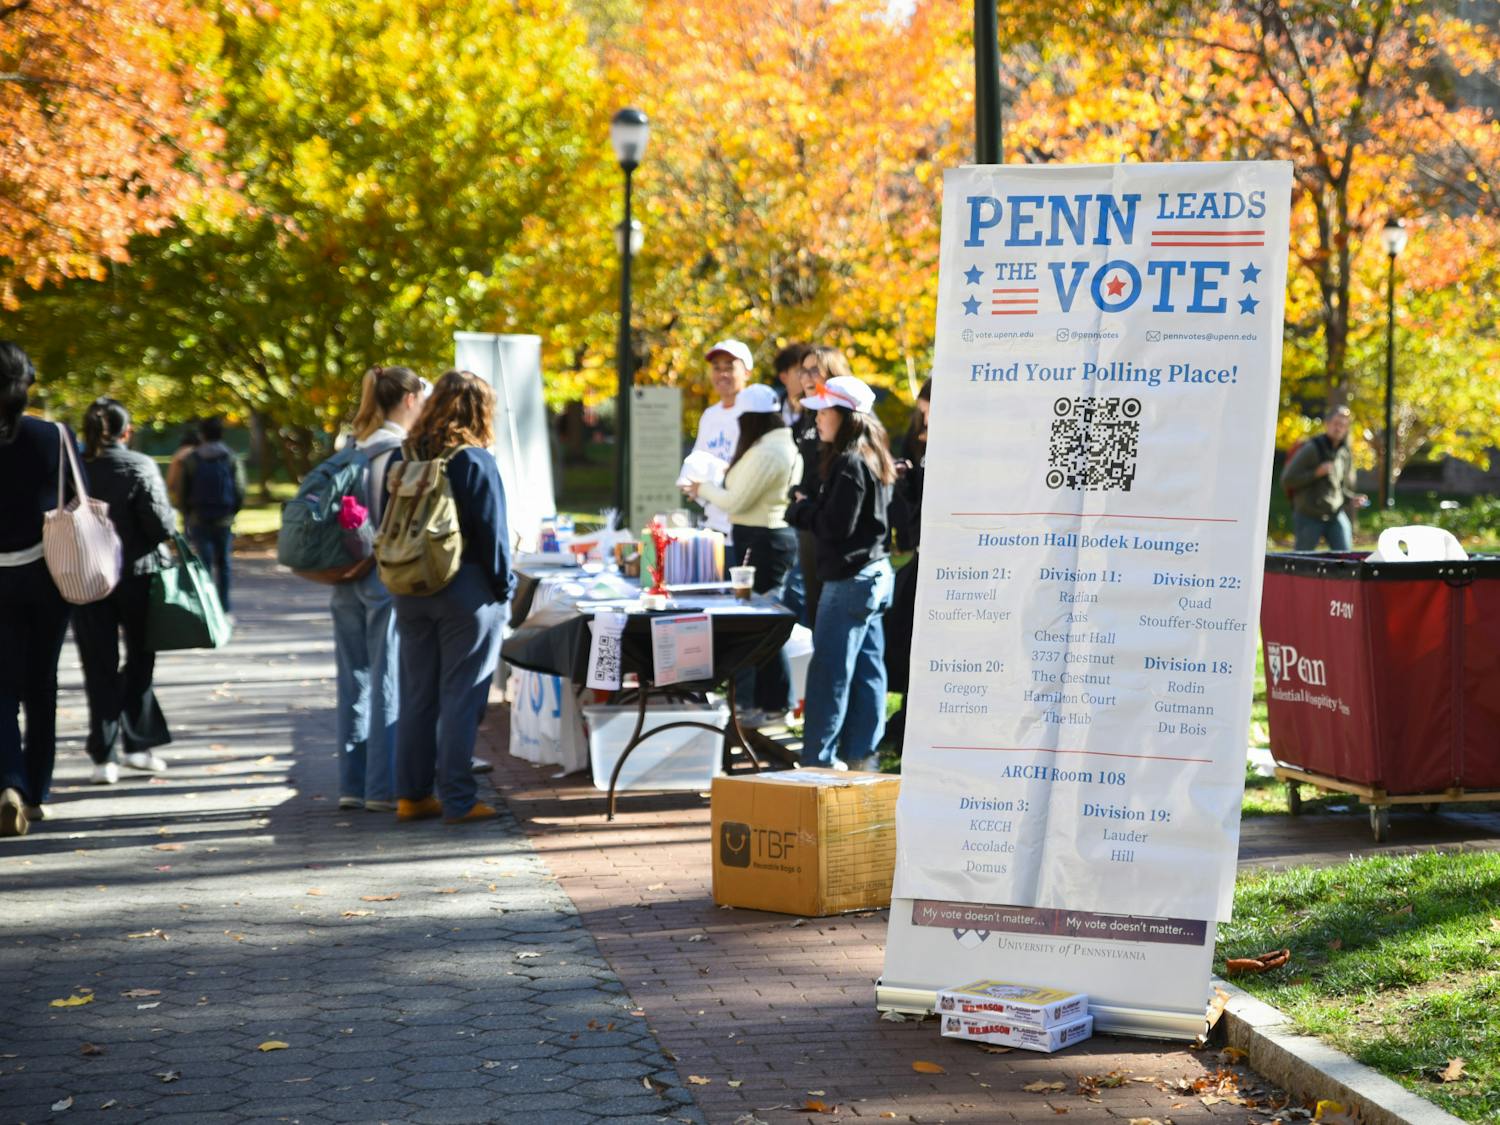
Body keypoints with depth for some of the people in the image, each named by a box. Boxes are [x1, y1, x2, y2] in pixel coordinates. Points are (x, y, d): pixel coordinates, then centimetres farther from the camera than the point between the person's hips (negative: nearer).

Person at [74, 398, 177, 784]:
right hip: (138, 575, -1)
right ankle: (137, 743, 16)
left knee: (99, 667, 7)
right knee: (139, 660, 16)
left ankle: (105, 756, 4)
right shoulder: (141, 467, -9)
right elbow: (162, 525, -15)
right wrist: (170, 519, 6)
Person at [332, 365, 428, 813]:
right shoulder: (400, 451, -12)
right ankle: (383, 788, 0)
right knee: (391, 684, -2)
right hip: (388, 579, -8)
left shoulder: (354, 448, 11)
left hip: (347, 579, 8)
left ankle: (353, 783, 15)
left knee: (355, 683, 11)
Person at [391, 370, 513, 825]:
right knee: (460, 696, -1)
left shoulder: (404, 457, 5)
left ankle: (411, 794, 15)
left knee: (416, 693, 12)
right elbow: (492, 531, -11)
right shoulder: (475, 461, -12)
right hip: (466, 591, -5)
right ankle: (457, 800, 2)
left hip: (410, 593, 6)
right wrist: (503, 586, -1)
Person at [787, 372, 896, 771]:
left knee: (829, 672, -6)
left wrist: (801, 510, -5)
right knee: (867, 668, 11)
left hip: (850, 580, -10)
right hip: (876, 573, 10)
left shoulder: (849, 464, -17)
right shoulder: (872, 460, 13)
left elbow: (835, 525, -21)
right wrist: (810, 509, 9)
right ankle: (860, 755, 16)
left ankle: (818, 759, -3)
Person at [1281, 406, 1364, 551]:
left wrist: (1352, 498, 0)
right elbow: (1287, 480, -14)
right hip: (1309, 516, -4)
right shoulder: (1311, 449, -10)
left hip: (1336, 515, 4)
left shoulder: (1346, 453, 8)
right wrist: (1316, 473, -21)